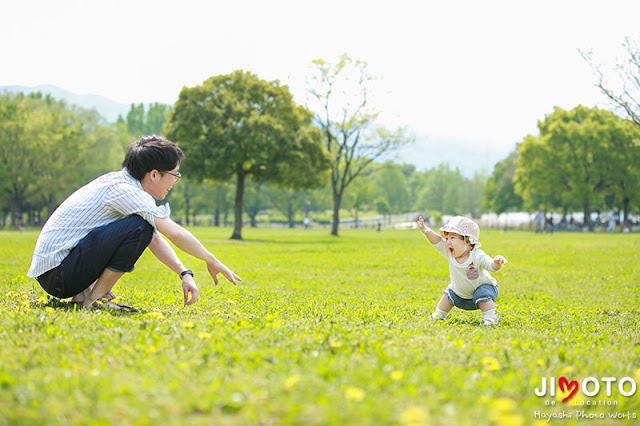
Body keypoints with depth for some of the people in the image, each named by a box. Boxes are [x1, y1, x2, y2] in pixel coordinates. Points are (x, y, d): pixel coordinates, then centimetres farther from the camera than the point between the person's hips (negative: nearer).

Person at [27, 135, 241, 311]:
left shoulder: (120, 183, 12)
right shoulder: (122, 190, -16)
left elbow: (155, 240, 15)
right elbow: (175, 233, -17)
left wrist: (184, 273, 6)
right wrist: (211, 260, -4)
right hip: (56, 274, -10)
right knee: (140, 227, -22)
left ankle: (85, 293, 12)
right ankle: (95, 297, -11)